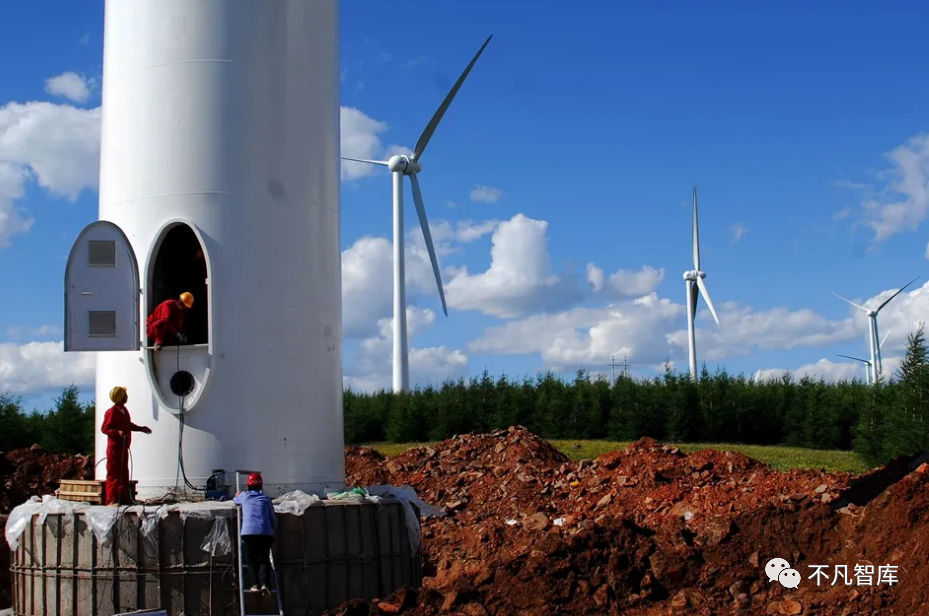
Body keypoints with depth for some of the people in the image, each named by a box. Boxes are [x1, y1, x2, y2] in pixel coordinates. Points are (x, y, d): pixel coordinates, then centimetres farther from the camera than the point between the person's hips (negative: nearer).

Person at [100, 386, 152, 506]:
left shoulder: (124, 410, 13)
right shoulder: (111, 411, -15)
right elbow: (104, 428, -17)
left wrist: (141, 428, 29)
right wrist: (117, 432, -30)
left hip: (124, 447, 9)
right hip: (114, 446, -9)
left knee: (124, 473, 13)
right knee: (114, 473, -8)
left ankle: (124, 497, 19)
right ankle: (111, 500, -8)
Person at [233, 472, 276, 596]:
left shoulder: (244, 496, 16)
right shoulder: (266, 498, 17)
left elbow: (235, 500, 41)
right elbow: (273, 520, 18)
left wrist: (237, 496, 63)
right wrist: (272, 531, 36)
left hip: (248, 533, -1)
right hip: (265, 533, 1)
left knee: (251, 559, 9)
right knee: (264, 559, 8)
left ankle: (255, 584, -8)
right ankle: (264, 583, -11)